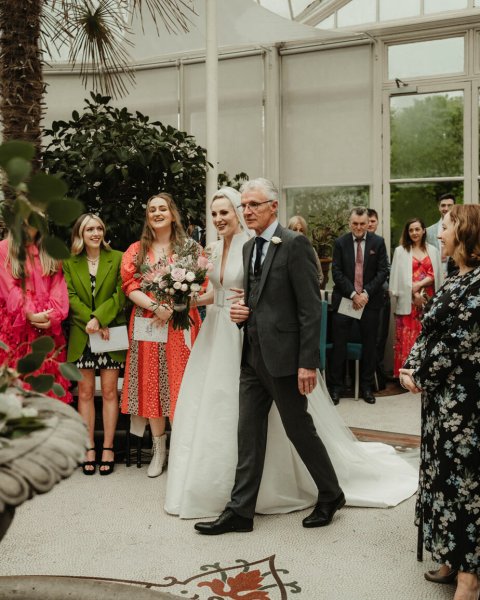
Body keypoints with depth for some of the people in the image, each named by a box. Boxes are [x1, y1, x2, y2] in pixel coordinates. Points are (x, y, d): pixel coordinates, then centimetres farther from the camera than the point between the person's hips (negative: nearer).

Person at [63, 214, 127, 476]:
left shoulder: (117, 259, 2)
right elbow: (70, 296, -1)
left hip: (111, 334, -1)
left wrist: (98, 318, -17)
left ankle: (107, 448, 9)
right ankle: (89, 448, 11)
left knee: (109, 392, 1)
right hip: (81, 336, 2)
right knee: (85, 392, 4)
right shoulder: (69, 263, 8)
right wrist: (91, 322, -14)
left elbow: (120, 295, -5)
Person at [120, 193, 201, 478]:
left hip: (180, 325, -2)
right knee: (151, 384, 4)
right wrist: (156, 307, -16)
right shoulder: (136, 251, 12)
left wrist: (171, 308, -16)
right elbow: (130, 285, 0)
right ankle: (159, 449, 14)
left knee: (180, 384, -2)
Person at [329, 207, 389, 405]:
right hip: (344, 299, -1)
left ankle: (366, 386, 18)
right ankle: (336, 386, 9)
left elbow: (383, 271, -1)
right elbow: (336, 272, -2)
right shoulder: (340, 242, 1)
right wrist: (353, 294, -12)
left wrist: (366, 293, -12)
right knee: (339, 344, -1)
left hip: (370, 300, 1)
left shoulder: (378, 242, 2)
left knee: (369, 345, 7)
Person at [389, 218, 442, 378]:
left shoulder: (433, 251, 12)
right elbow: (399, 276, -2)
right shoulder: (400, 251, 4)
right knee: (407, 337, -5)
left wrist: (420, 284, -11)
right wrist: (414, 293, -11)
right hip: (409, 300, -2)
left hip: (428, 300, 2)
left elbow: (435, 274, 6)